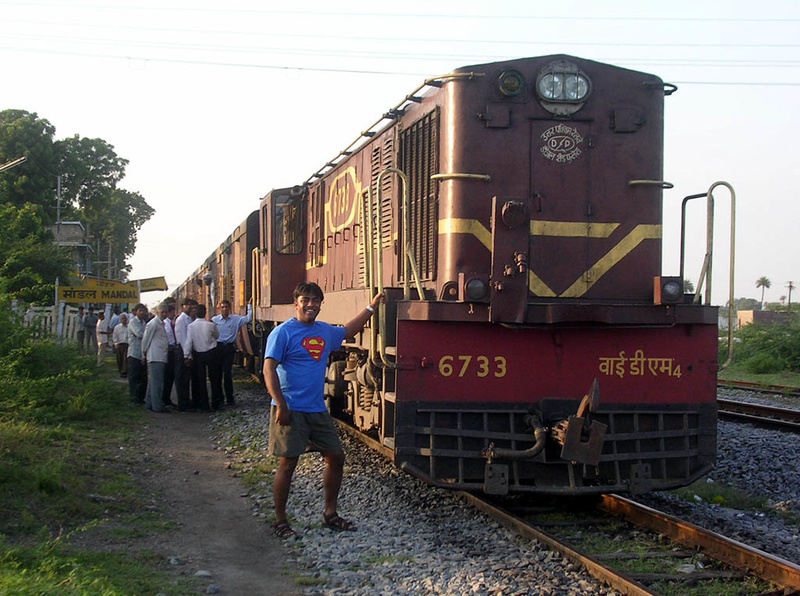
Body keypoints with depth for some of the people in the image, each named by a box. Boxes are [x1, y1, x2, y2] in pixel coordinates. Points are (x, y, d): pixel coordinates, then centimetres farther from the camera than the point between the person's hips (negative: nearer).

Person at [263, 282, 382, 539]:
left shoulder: (325, 331, 12)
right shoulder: (283, 332, -9)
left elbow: (348, 331, 33)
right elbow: (269, 368, -15)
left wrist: (372, 307, 33)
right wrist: (281, 405, -22)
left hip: (317, 410, 7)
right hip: (291, 411, -7)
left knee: (336, 457, 9)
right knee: (288, 463, -4)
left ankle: (330, 514, 23)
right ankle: (280, 520, 10)